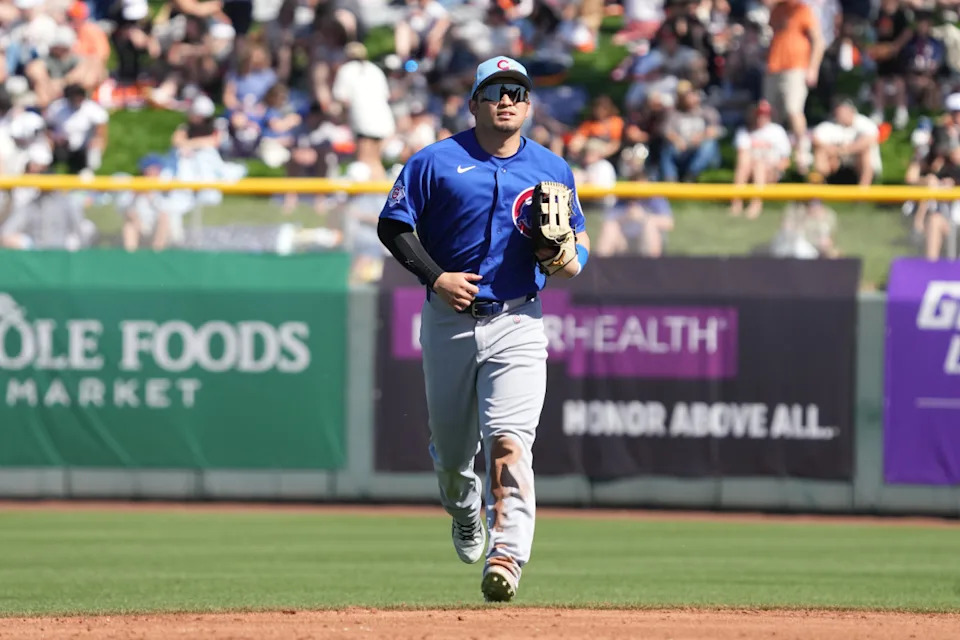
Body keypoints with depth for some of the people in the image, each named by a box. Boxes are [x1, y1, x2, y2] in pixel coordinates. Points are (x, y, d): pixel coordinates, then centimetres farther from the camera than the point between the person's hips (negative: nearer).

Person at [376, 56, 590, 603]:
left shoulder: (552, 169, 10)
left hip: (518, 324, 0)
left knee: (510, 442, -18)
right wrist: (435, 276, -13)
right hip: (449, 323, 0)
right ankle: (465, 511, 46)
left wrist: (567, 259, -7)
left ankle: (507, 556, -25)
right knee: (451, 447, 11)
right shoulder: (436, 162, 2)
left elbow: (579, 239, 17)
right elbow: (393, 226, 0)